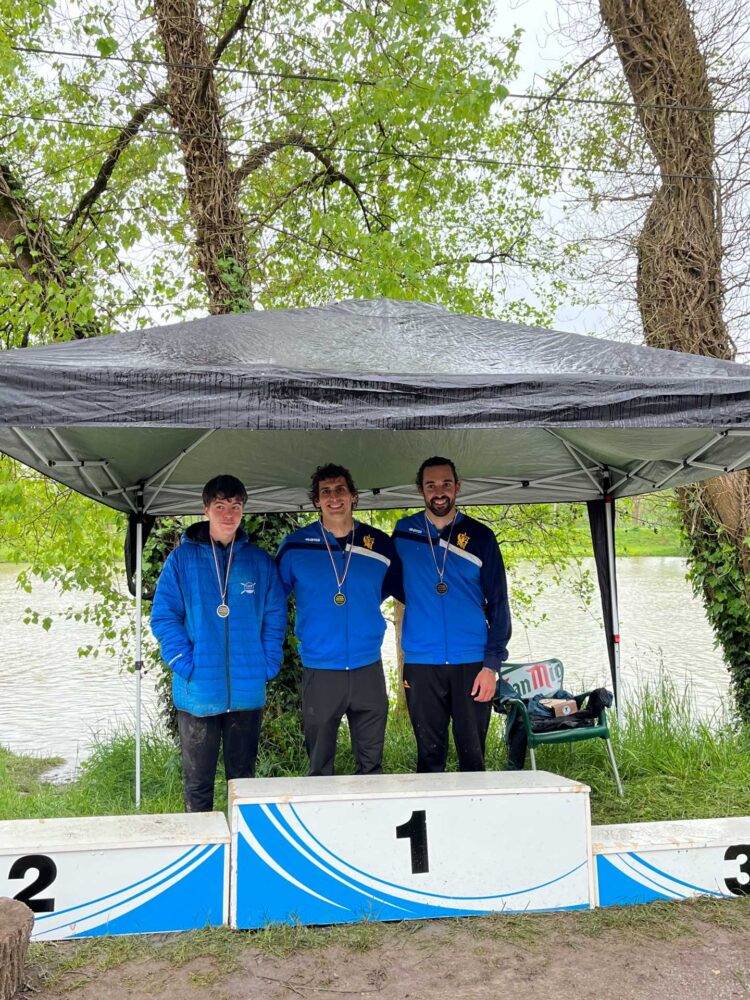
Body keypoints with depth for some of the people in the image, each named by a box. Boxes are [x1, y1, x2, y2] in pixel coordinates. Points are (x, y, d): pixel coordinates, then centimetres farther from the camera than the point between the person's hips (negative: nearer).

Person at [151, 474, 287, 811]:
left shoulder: (259, 561, 5)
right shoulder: (182, 559, -1)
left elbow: (275, 617, 6)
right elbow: (163, 616, -3)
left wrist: (268, 664, -5)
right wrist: (185, 664, -14)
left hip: (248, 692, 2)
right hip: (197, 692, -1)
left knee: (243, 777, 15)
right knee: (198, 782, 9)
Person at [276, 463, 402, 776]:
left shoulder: (380, 544, 2)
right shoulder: (294, 546, -1)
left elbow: (404, 590, 18)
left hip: (369, 670, 1)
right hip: (319, 672, -1)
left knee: (371, 764, 12)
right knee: (319, 767, 9)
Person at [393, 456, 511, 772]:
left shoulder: (479, 536, 3)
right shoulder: (403, 532, 6)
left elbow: (498, 604, 3)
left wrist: (492, 663, -5)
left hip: (472, 663, 0)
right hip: (421, 664, 1)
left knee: (473, 756, 6)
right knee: (430, 756, 7)